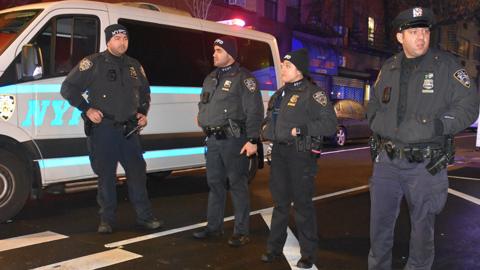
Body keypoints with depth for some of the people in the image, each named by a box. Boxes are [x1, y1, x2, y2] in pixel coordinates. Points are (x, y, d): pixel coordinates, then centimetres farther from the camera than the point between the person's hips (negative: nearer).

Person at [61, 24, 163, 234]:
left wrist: (143, 112, 12)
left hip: (129, 130, 4)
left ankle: (144, 217, 14)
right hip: (103, 129, -4)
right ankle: (106, 220, 15)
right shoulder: (93, 63, -4)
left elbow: (145, 91, 27)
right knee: (106, 175, 3)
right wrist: (87, 109, -11)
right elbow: (68, 87, -4)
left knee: (137, 172, 5)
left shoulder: (134, 66, 13)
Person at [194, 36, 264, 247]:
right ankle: (214, 226, 27)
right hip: (213, 139, 8)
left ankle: (241, 232, 6)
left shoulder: (243, 78, -7)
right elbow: (203, 104, 28)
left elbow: (255, 111, -12)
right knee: (214, 183, 14)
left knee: (238, 184, -2)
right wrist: (203, 119, 10)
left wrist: (252, 140, -17)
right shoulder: (210, 78, 17)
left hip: (233, 140, -7)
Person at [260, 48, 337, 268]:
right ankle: (274, 247, 27)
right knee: (280, 202, 15)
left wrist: (302, 129, -21)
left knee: (302, 204, 0)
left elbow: (330, 124, -15)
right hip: (279, 152, 7)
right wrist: (266, 128, 10)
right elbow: (269, 118, 31)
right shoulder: (279, 94, 16)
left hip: (301, 153, -7)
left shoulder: (313, 93, -9)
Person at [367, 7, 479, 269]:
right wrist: (379, 124, 3)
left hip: (426, 163, -3)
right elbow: (373, 105, 22)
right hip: (387, 160, 4)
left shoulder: (445, 64, -4)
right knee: (379, 223, 12)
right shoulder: (388, 68, 9)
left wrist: (436, 126, -18)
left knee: (422, 227, 10)